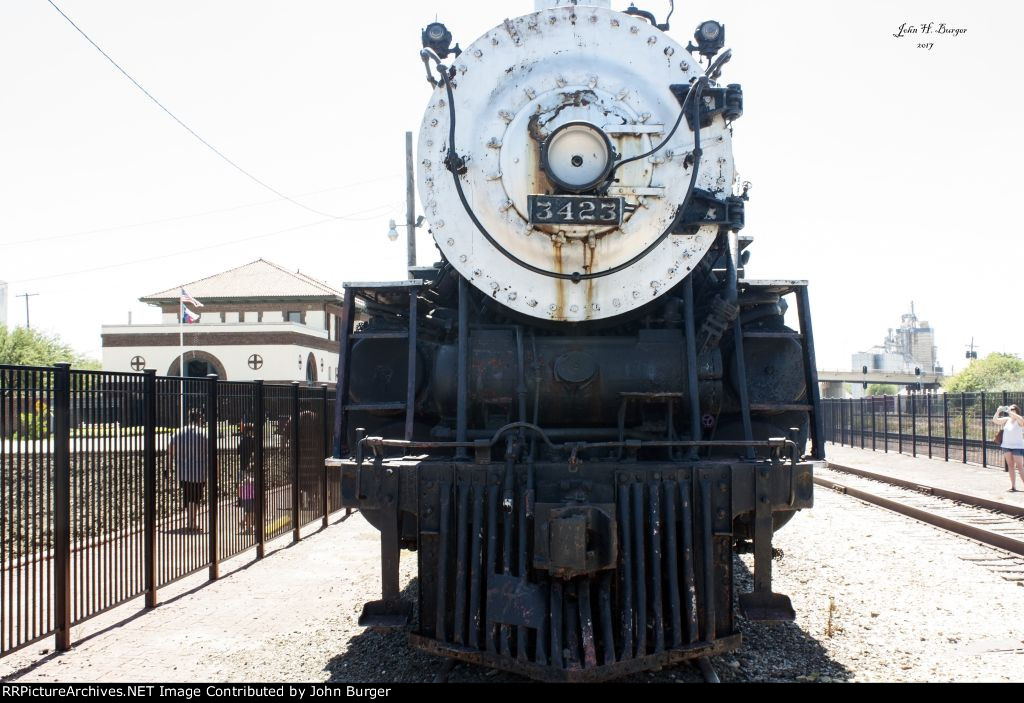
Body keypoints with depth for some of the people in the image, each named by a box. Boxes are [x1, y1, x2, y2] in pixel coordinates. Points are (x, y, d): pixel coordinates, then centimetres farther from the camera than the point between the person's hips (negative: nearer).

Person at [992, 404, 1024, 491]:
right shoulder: (1007, 419, 7)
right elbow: (995, 420, 7)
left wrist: (1010, 412, -31)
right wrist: (998, 411, -8)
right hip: (1007, 446, 6)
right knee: (1010, 466, 7)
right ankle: (1013, 486, 11)